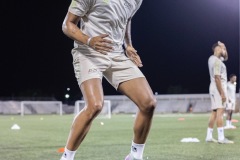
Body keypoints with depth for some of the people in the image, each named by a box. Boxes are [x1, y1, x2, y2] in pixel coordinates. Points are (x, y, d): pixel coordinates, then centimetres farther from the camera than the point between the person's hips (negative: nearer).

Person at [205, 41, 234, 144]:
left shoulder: (212, 58, 14)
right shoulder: (217, 61, -16)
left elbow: (226, 57, 29)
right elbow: (217, 78, -22)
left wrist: (223, 47, 12)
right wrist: (222, 93, -23)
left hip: (214, 89, 10)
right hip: (218, 88, -10)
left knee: (214, 112, 9)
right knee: (220, 112, -13)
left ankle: (209, 136, 8)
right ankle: (221, 138, -18)